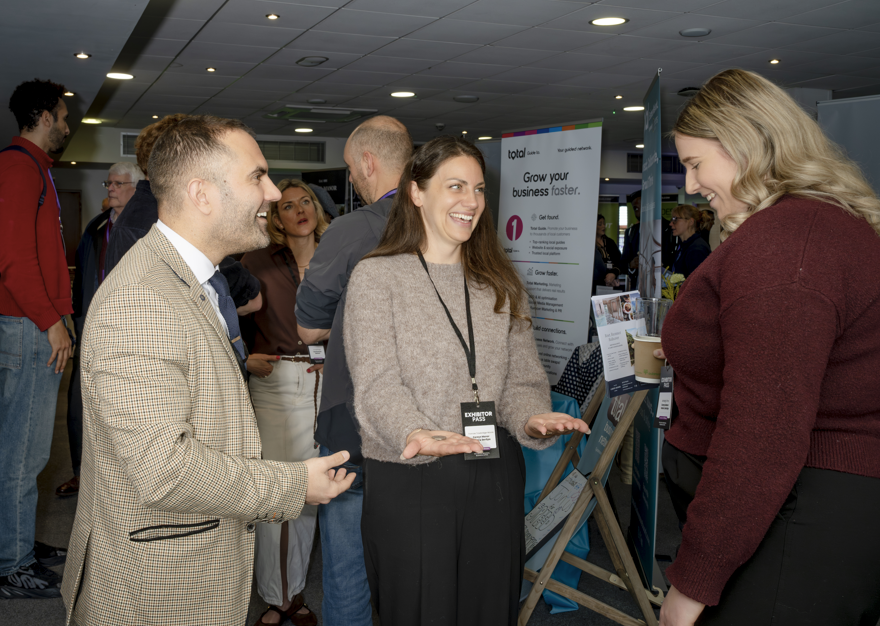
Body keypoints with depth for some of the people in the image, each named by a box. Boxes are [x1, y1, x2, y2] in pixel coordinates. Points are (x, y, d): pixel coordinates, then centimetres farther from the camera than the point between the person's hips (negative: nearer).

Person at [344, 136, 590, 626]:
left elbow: (521, 375, 8)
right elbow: (377, 382, -12)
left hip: (495, 475, 4)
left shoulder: (501, 284, 14)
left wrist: (531, 417, -15)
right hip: (409, 477, -4)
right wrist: (415, 433, -32)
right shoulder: (376, 276, -1)